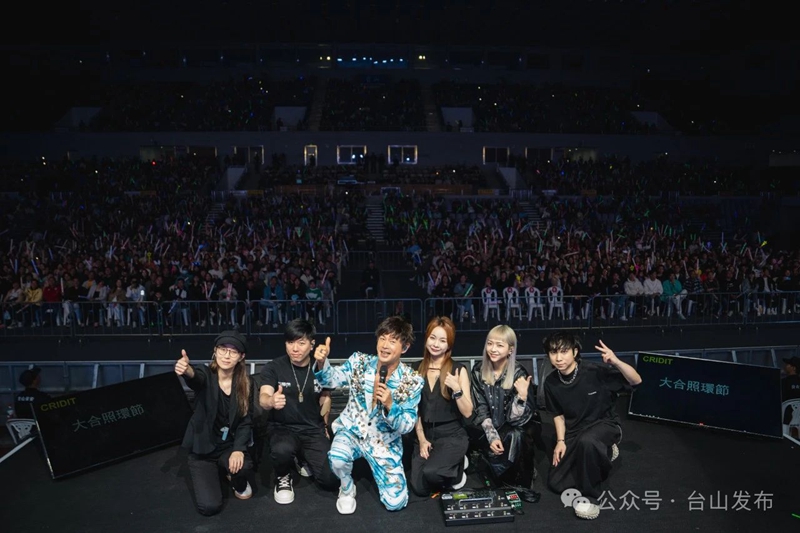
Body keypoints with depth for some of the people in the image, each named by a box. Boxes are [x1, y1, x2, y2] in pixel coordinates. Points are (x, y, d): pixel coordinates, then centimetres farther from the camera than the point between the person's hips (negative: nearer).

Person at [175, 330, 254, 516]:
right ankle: (211, 473, 20)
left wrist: (239, 449, -23)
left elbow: (246, 421, -5)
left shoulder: (244, 384, -7)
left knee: (242, 465, -33)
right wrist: (187, 371, -66)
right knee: (209, 506, -14)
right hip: (202, 448, -1)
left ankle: (240, 484, 7)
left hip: (229, 446, 1)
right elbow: (196, 377, -41)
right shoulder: (205, 375, -15)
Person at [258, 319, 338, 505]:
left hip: (313, 430, 2)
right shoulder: (273, 368, -10)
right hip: (282, 427, -2)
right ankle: (283, 477, 0)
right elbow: (263, 398, -26)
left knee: (331, 479, -13)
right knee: (282, 450, -38)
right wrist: (271, 401, -49)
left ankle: (304, 459, 21)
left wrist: (323, 425, 7)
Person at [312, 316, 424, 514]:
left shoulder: (412, 381, -15)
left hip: (385, 442, 0)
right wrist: (322, 362, -32)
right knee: (337, 459, -33)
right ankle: (347, 488, 4)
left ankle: (375, 468, 25)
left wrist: (389, 405, -34)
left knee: (395, 503, -7)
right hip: (352, 430, 0)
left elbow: (406, 426, -13)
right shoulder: (359, 361, -10)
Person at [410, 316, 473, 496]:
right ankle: (452, 464, 18)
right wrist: (421, 439, -2)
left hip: (452, 435, -4)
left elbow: (467, 413, -10)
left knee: (430, 472, -28)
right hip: (425, 435, 4)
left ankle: (458, 469, 5)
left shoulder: (458, 369, -8)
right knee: (419, 489, -9)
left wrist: (457, 389, -25)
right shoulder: (417, 369, 3)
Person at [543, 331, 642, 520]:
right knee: (556, 483, 0)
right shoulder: (551, 382, -8)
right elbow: (558, 414, 7)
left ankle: (589, 496, -16)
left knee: (586, 440, -42)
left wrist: (616, 362, -40)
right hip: (574, 431, 6)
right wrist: (561, 441, -5)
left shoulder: (595, 371, -23)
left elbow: (636, 381, -23)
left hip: (604, 424, -5)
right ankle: (604, 453, 19)